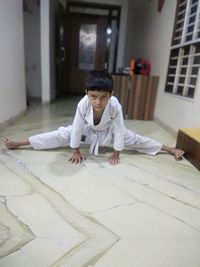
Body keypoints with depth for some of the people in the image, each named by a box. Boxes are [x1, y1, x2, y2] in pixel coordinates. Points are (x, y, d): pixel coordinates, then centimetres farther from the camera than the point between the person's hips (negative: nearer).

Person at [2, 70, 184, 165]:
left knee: (133, 139, 0)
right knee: (60, 135, -4)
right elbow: (77, 127, -25)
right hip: (87, 130, 1)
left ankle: (170, 149, 18)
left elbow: (119, 130, -28)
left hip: (108, 132, 0)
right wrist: (76, 151, -16)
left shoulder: (115, 106, -38)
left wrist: (116, 154, -18)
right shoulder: (83, 104, -36)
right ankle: (16, 143, 8)